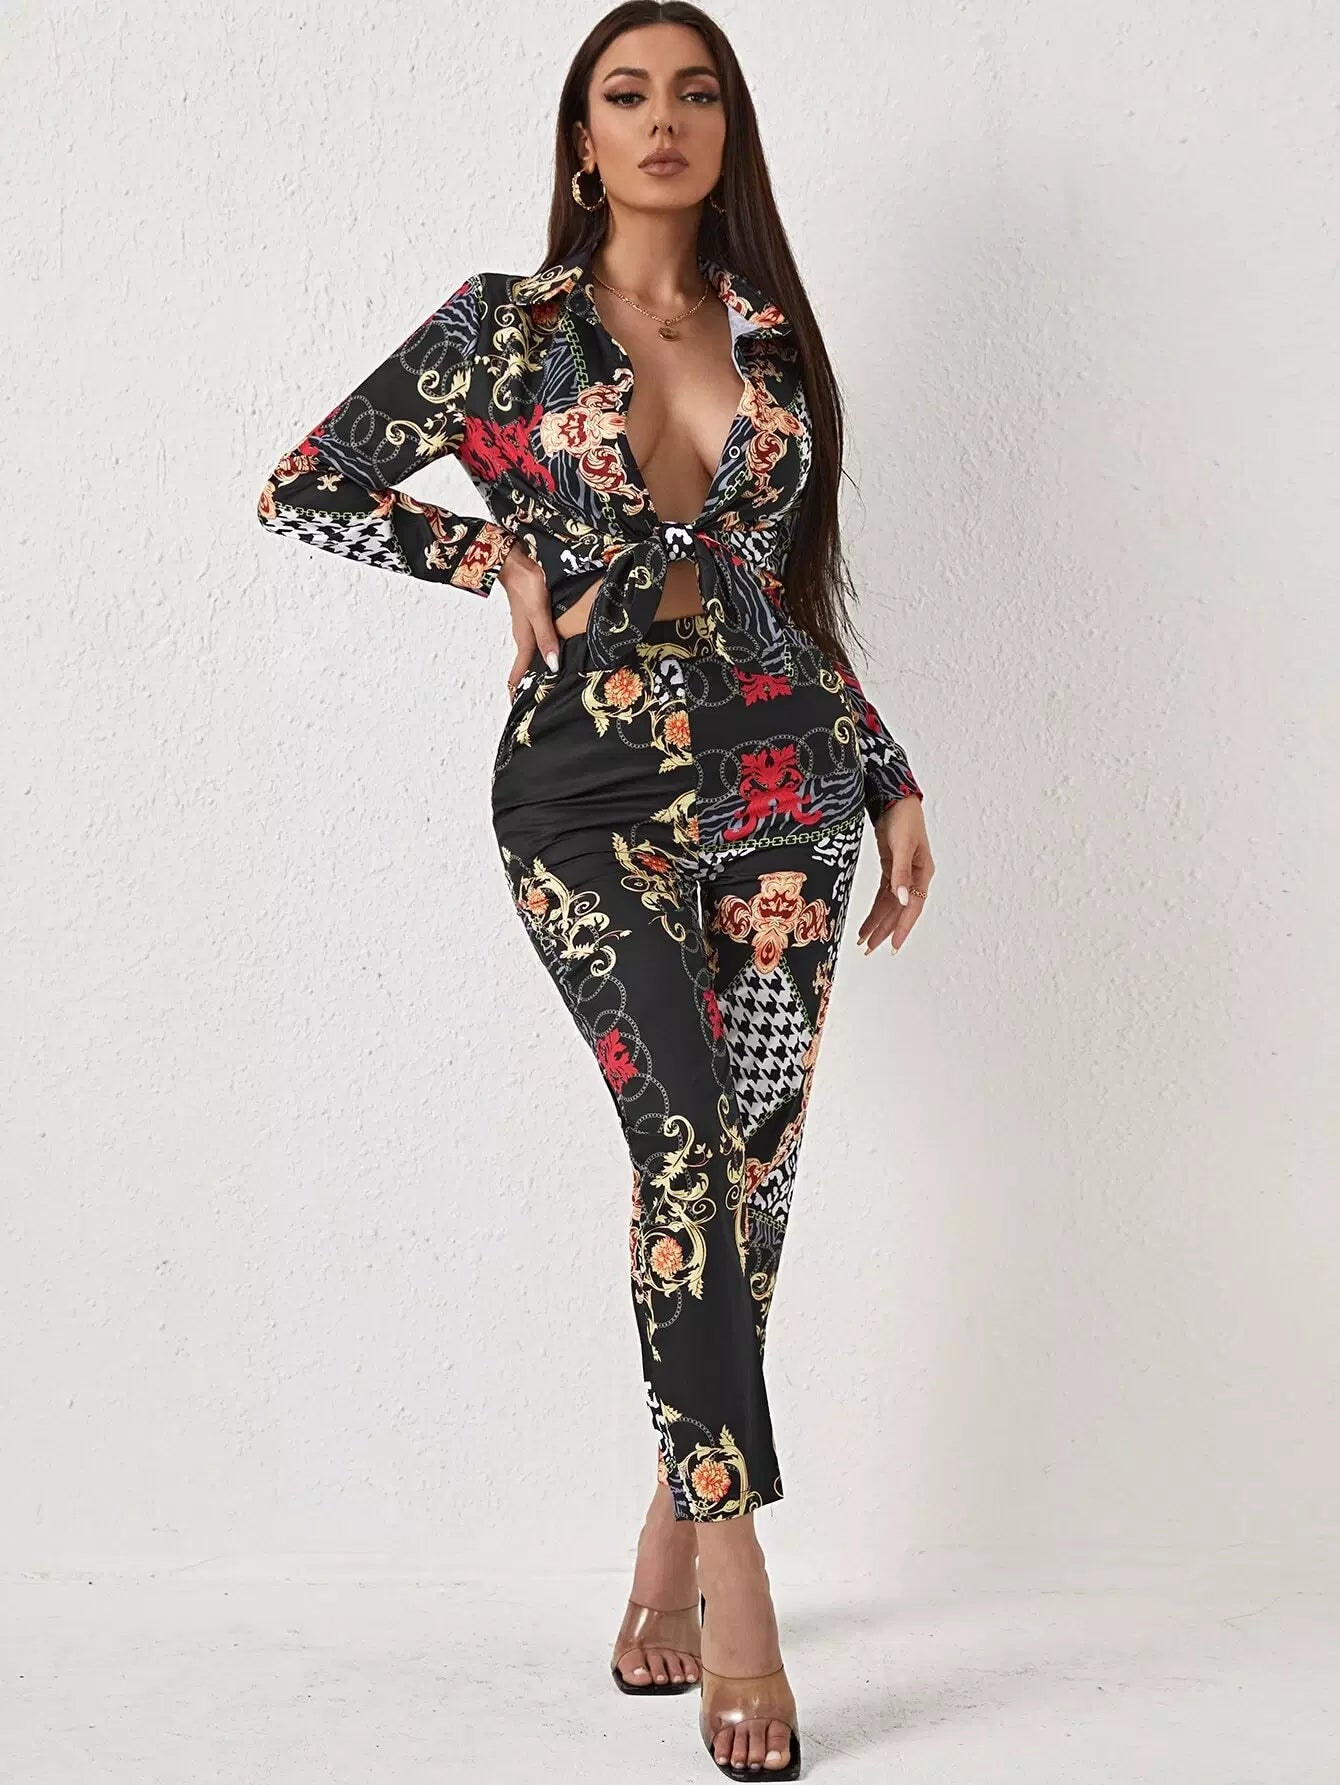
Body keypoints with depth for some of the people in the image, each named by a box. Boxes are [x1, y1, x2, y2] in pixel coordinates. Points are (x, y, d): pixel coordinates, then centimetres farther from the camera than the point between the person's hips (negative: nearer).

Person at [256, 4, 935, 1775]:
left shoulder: (774, 334, 14)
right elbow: (302, 491, 8)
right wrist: (496, 557, 0)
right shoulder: (505, 325, 4)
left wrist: (892, 781, 16)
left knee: (748, 1158, -1)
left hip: (778, 767, 3)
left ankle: (674, 1534, 15)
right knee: (686, 1136, -17)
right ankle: (736, 1575, -9)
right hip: (586, 784, -3)